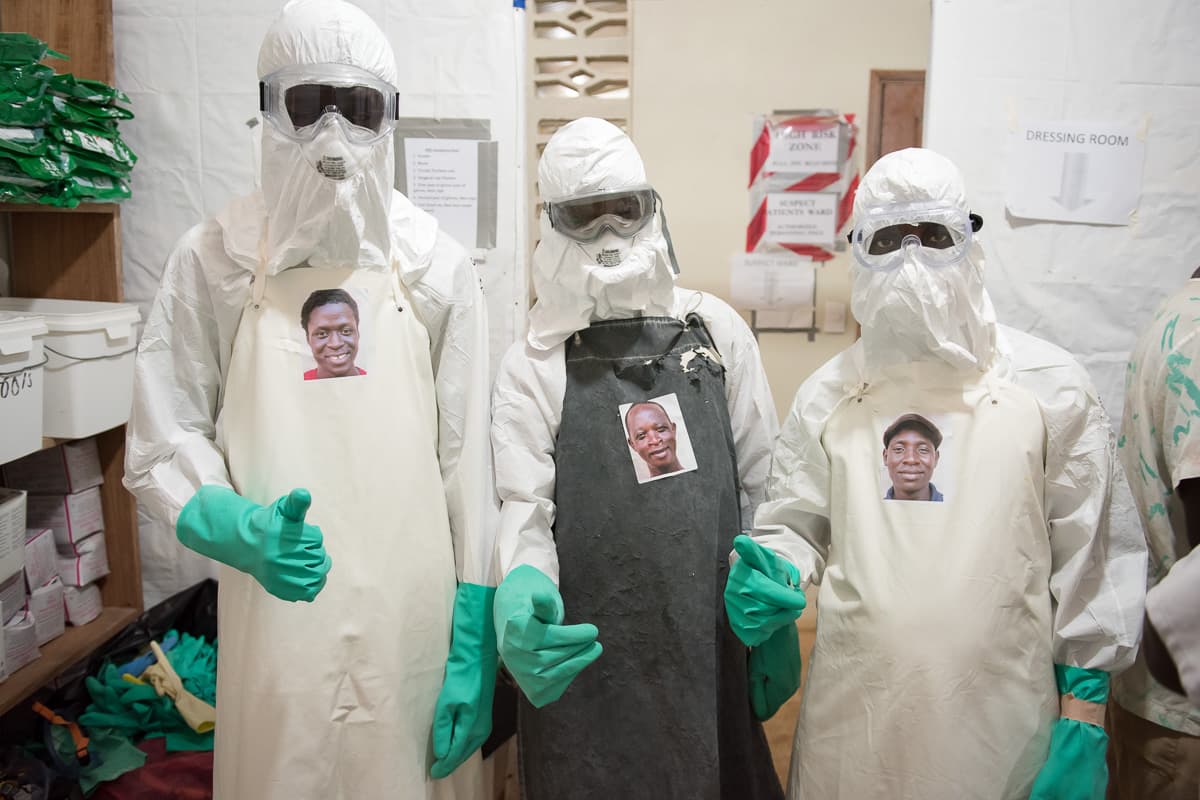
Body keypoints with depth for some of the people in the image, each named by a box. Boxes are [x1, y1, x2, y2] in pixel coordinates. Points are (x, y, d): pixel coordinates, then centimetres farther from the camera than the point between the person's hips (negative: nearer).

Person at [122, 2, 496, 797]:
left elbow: (469, 460, -1)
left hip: (412, 625, 0)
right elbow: (159, 448, 2)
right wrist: (242, 530, -18)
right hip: (276, 630, 0)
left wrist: (475, 641, -2)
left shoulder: (439, 265, -2)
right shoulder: (214, 258, -3)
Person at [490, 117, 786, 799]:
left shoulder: (716, 330, 2)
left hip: (710, 656, 2)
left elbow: (760, 484, 5)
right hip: (584, 667, -2)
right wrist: (521, 592, -30)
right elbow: (525, 508, -9)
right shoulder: (533, 366, -3)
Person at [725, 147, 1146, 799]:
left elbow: (1089, 562, -1)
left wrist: (1083, 721, -2)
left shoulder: (1050, 386, -3)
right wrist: (769, 576, -14)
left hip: (1002, 726, -1)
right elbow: (795, 525, 7)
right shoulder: (827, 394, 2)